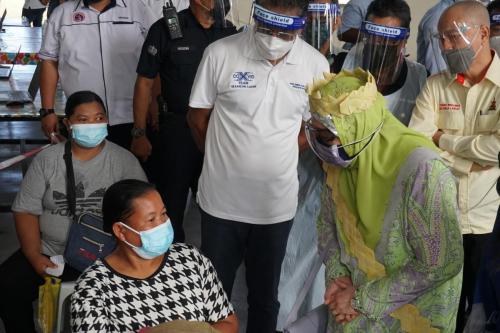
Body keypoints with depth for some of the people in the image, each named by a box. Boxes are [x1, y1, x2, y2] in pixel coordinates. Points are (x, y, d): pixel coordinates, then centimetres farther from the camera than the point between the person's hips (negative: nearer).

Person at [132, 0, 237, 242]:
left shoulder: (230, 32, 2)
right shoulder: (165, 29, -6)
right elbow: (145, 82, -3)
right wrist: (139, 134, -6)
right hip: (178, 130, -3)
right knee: (171, 204, 10)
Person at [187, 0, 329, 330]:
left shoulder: (316, 64, -6)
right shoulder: (220, 53, -12)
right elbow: (198, 118, -1)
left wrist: (274, 155, 1)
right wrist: (225, 157, 6)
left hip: (277, 201, 1)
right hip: (222, 198, -1)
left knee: (265, 293, 20)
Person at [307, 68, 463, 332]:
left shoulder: (421, 169, -28)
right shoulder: (340, 159, -7)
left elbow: (441, 264, -25)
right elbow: (327, 221, 7)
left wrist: (364, 299, -20)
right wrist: (337, 274, -9)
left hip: (412, 312, -5)